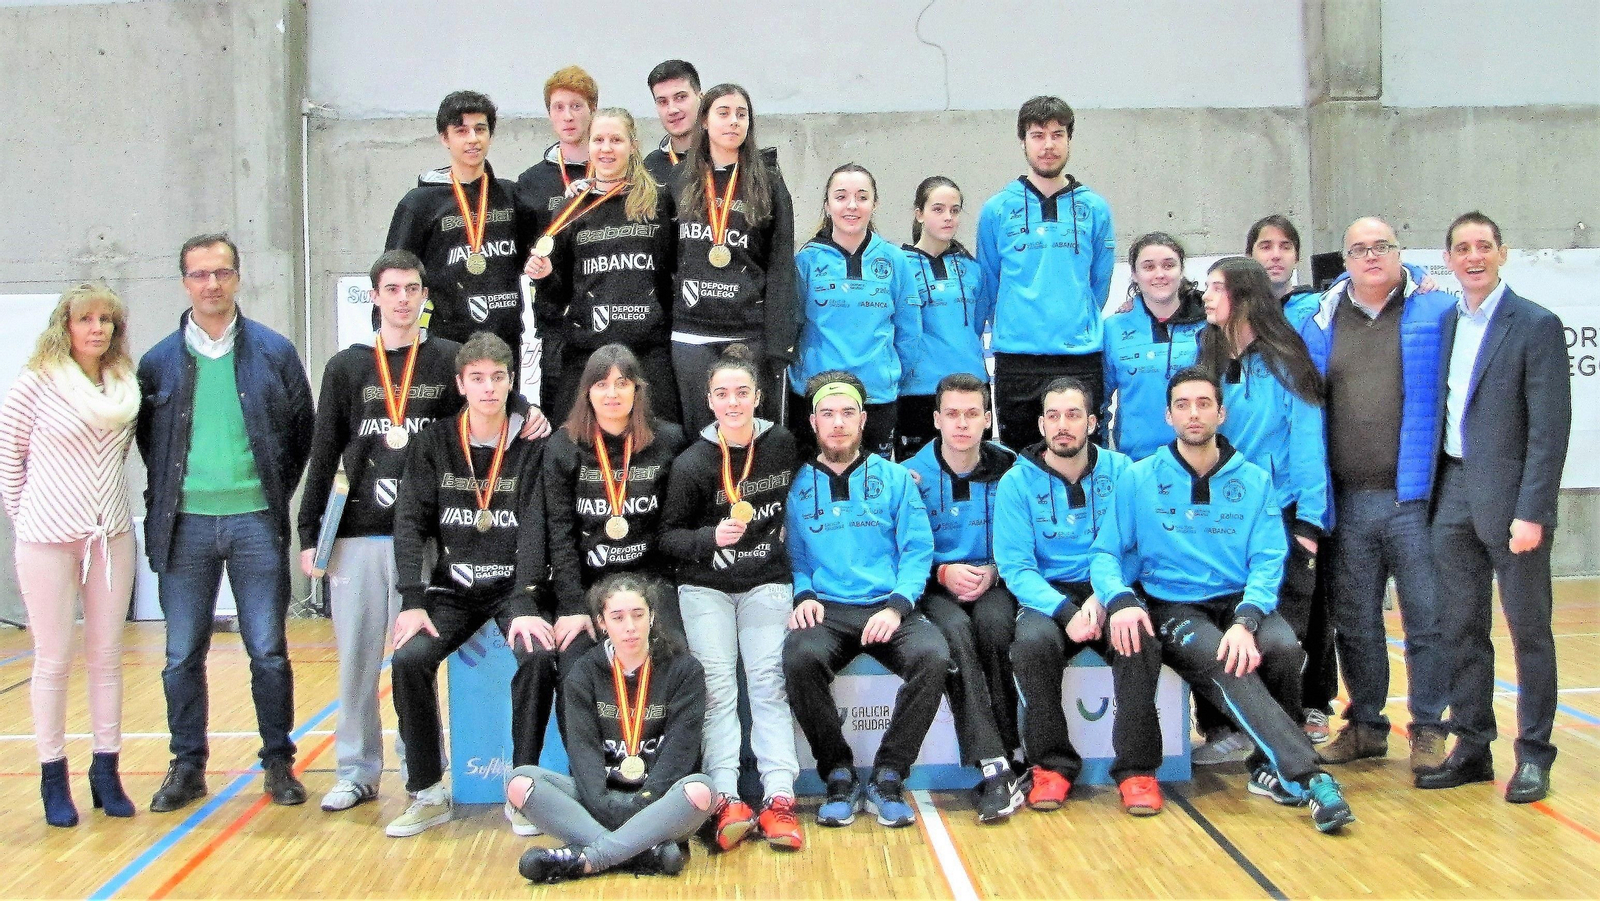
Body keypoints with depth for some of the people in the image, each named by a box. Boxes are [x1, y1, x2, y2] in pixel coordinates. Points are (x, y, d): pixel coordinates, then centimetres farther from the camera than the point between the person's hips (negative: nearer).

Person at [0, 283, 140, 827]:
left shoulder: (126, 388, 5)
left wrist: (106, 506, 10)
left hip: (112, 537, 4)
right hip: (48, 539, -4)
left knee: (106, 657, 8)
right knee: (53, 660, 3)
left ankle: (105, 769, 17)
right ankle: (53, 777, 12)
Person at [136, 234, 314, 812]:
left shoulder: (274, 352, 3)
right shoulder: (159, 362, 5)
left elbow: (303, 429, 8)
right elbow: (146, 439, 12)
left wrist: (278, 494, 4)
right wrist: (164, 502, 4)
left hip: (255, 521, -1)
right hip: (185, 525, 1)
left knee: (269, 652, 3)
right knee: (182, 656, 7)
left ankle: (278, 763, 15)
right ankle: (187, 766, 19)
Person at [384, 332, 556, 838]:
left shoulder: (533, 445, -3)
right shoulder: (434, 443, 2)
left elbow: (535, 527, -11)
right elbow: (410, 522, -3)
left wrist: (526, 604, -23)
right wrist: (413, 601, -15)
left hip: (515, 587, -2)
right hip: (452, 589, 2)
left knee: (538, 656, -29)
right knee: (410, 659, -23)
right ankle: (428, 794, -6)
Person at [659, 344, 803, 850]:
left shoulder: (783, 445, -2)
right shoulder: (691, 463, -8)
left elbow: (798, 502, 18)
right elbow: (669, 533, -3)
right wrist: (711, 537, -19)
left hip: (767, 581, 1)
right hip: (705, 586, -1)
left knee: (767, 682, -9)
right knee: (717, 686, -11)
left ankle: (778, 798, -13)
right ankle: (725, 800, -15)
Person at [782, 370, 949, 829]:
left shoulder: (895, 478, 13)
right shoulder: (796, 485, 14)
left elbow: (918, 550, 5)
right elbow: (791, 555, 11)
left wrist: (897, 605, -11)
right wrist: (803, 595, -10)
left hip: (888, 608, 0)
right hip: (826, 611, 0)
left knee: (933, 655, -31)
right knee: (799, 658, -34)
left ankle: (888, 778, -14)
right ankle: (839, 776, -13)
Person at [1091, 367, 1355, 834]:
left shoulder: (1255, 481, 8)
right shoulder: (1138, 479, 5)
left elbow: (1269, 561, -1)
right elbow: (1105, 554, 1)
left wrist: (1246, 619, -21)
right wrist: (1120, 599, -22)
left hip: (1240, 602, 2)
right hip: (1171, 608, -2)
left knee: (1284, 648, -30)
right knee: (1223, 663, -33)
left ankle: (1273, 768, -7)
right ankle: (1307, 777, -33)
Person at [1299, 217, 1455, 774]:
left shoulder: (1437, 314, 2)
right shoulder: (1321, 324, 9)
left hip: (1416, 498, -3)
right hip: (1347, 502, 3)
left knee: (1428, 619, 1)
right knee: (1354, 623, 11)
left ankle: (1428, 729, 14)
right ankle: (1365, 725, 25)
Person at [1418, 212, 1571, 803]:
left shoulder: (1536, 325, -7)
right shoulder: (1444, 323, 11)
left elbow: (1549, 427, -12)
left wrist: (1531, 512, -17)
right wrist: (1433, 494, 7)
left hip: (1510, 498, -5)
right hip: (1453, 494, 6)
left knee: (1529, 630, 4)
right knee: (1462, 629, 10)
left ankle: (1534, 755, 13)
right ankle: (1472, 748, 20)